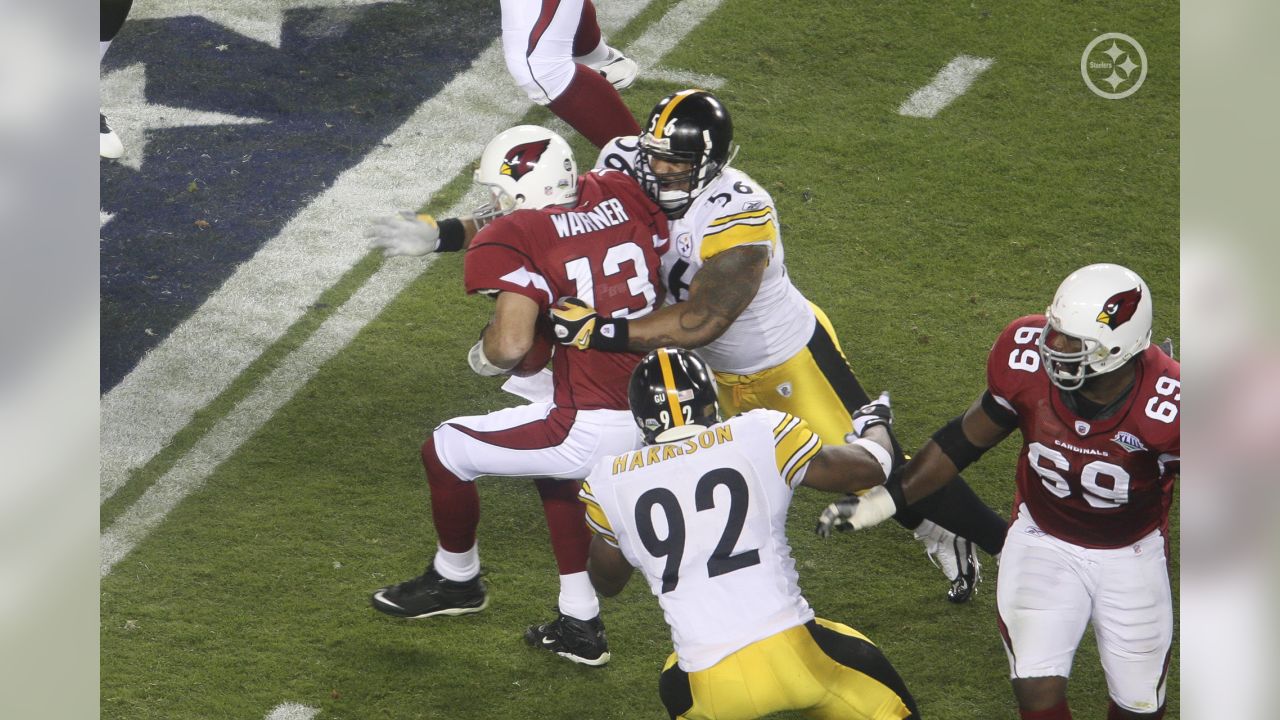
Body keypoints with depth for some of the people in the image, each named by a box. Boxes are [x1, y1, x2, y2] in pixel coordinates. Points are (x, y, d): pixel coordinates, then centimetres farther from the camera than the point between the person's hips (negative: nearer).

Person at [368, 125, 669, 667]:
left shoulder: (517, 239, -13)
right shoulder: (625, 197, 6)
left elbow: (511, 345, -24)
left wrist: (484, 354, 0)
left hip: (594, 428, -8)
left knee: (445, 451, 13)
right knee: (553, 470, 36)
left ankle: (456, 578, 38)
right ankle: (579, 624, 38)